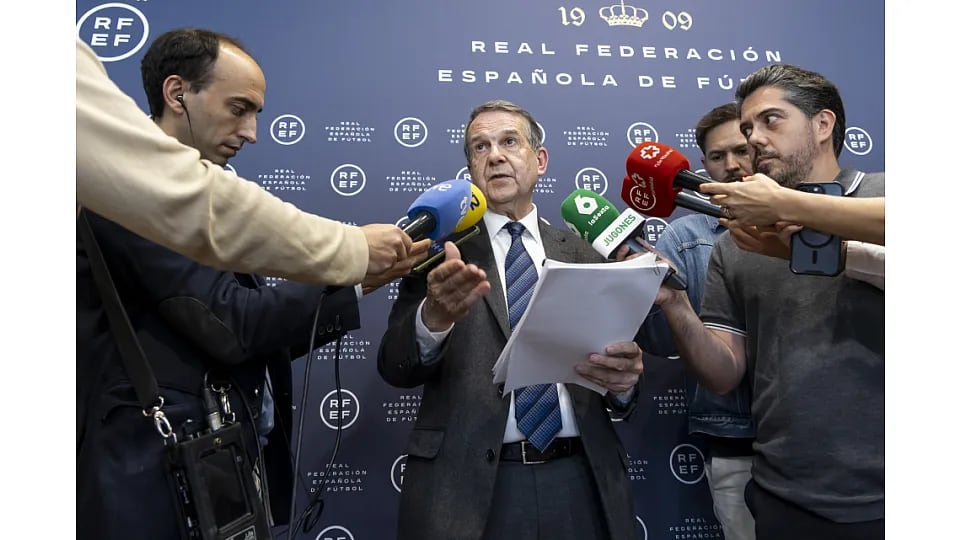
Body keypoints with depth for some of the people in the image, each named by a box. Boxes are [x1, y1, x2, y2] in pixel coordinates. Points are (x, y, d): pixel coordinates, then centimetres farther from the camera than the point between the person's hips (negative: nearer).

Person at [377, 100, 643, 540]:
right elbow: (395, 367, -10)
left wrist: (623, 378, -14)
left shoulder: (582, 254, 7)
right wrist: (434, 317, -30)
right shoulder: (441, 250, 0)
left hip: (579, 482, 3)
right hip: (468, 485, -2)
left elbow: (618, 393, 9)